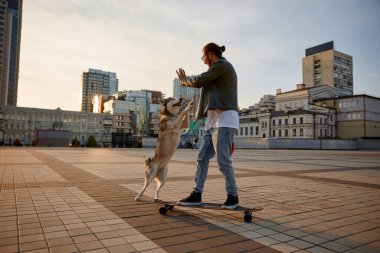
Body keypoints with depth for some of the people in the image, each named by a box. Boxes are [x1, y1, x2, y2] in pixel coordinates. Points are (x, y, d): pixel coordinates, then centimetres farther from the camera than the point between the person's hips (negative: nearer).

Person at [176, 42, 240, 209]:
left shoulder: (221, 65, -4)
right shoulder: (221, 69, 27)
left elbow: (199, 82, -5)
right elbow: (204, 85, 28)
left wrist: (185, 81, 12)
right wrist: (186, 81, 26)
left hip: (224, 120, -10)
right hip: (215, 121, 10)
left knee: (223, 161, -8)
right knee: (202, 157, 6)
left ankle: (233, 196, 6)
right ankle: (196, 194, 10)